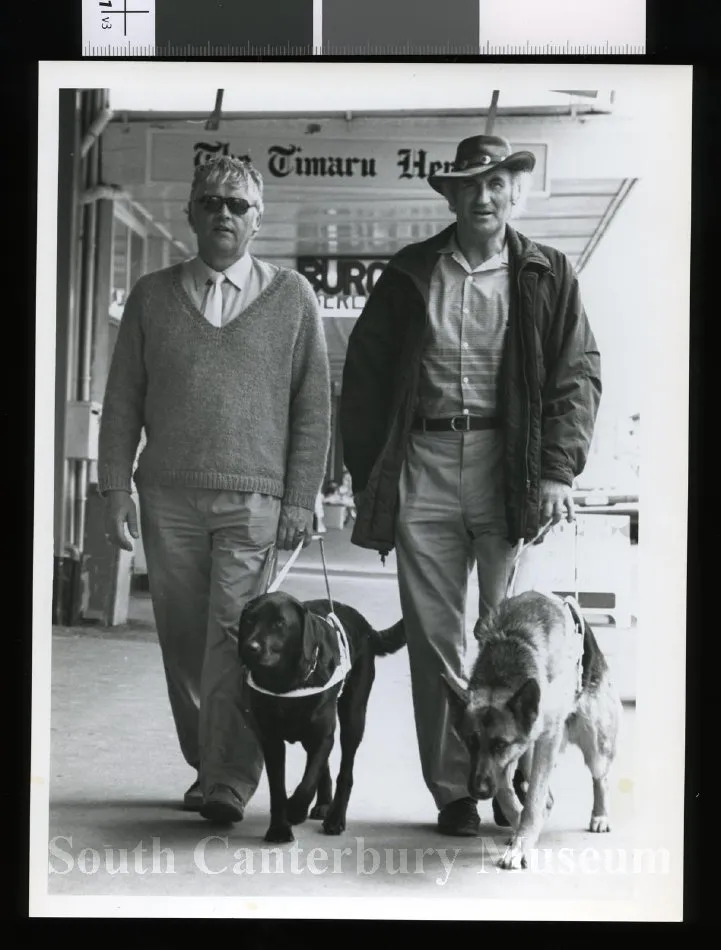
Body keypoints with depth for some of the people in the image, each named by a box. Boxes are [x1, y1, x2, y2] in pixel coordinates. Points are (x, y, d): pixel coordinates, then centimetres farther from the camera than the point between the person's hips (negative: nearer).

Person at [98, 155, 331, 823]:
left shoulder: (292, 297, 6)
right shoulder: (151, 296, 10)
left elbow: (312, 408, 5)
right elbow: (122, 399, 11)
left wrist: (300, 501, -2)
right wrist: (116, 489, 2)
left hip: (254, 498, -2)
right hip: (168, 497, 3)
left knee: (234, 636, -11)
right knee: (182, 639, 6)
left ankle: (228, 783, -8)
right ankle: (204, 764, 20)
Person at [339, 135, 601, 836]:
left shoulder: (548, 276, 9)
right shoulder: (407, 275, 12)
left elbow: (578, 376, 4)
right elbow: (363, 377, 12)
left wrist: (558, 472, -8)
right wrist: (366, 476, 5)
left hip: (511, 470, -1)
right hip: (423, 467, 1)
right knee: (434, 637, 2)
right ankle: (452, 790, 9)